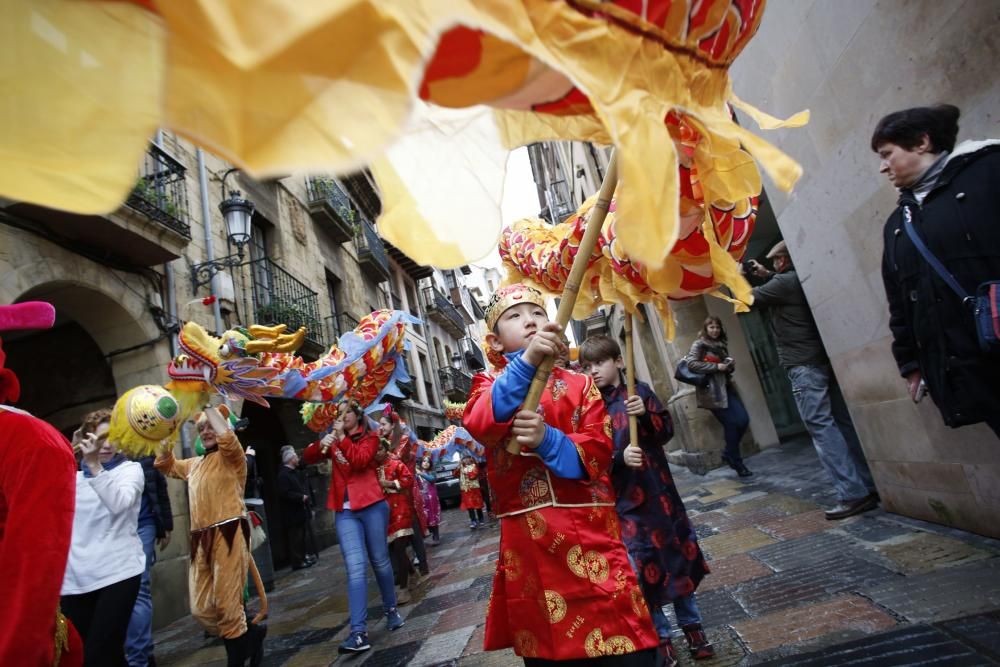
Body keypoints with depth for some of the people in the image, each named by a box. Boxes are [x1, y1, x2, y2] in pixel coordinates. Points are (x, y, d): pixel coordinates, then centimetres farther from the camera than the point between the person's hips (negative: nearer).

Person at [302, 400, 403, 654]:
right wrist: (321, 444, -18)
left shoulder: (370, 438, 2)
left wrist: (342, 438, -21)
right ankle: (359, 632, -5)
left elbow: (360, 460, -16)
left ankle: (391, 609, 30)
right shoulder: (333, 439, 14)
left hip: (372, 506, -2)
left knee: (380, 562, 9)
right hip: (344, 511, 2)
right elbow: (307, 457, 1)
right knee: (355, 568, -5)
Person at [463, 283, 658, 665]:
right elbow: (479, 425, -19)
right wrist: (527, 364, -32)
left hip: (589, 531, 0)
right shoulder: (490, 384, 4)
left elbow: (598, 453, -4)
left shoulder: (579, 384, 6)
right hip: (528, 541, 0)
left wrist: (548, 440, -23)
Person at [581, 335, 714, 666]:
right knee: (643, 569, 1)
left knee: (679, 557, 15)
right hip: (624, 501, -2)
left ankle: (692, 627, 38)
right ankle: (661, 638, 24)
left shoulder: (640, 391, 0)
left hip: (660, 491, 3)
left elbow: (667, 430, -1)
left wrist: (645, 414, -19)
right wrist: (620, 458, -26)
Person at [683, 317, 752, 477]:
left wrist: (731, 365, 3)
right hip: (712, 390, -7)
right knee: (731, 424, -6)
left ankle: (729, 453, 16)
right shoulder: (699, 344, -3)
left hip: (726, 387, 7)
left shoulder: (721, 345, 19)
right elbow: (691, 363, -16)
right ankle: (736, 462, 9)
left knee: (743, 419, -3)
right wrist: (716, 366, -17)